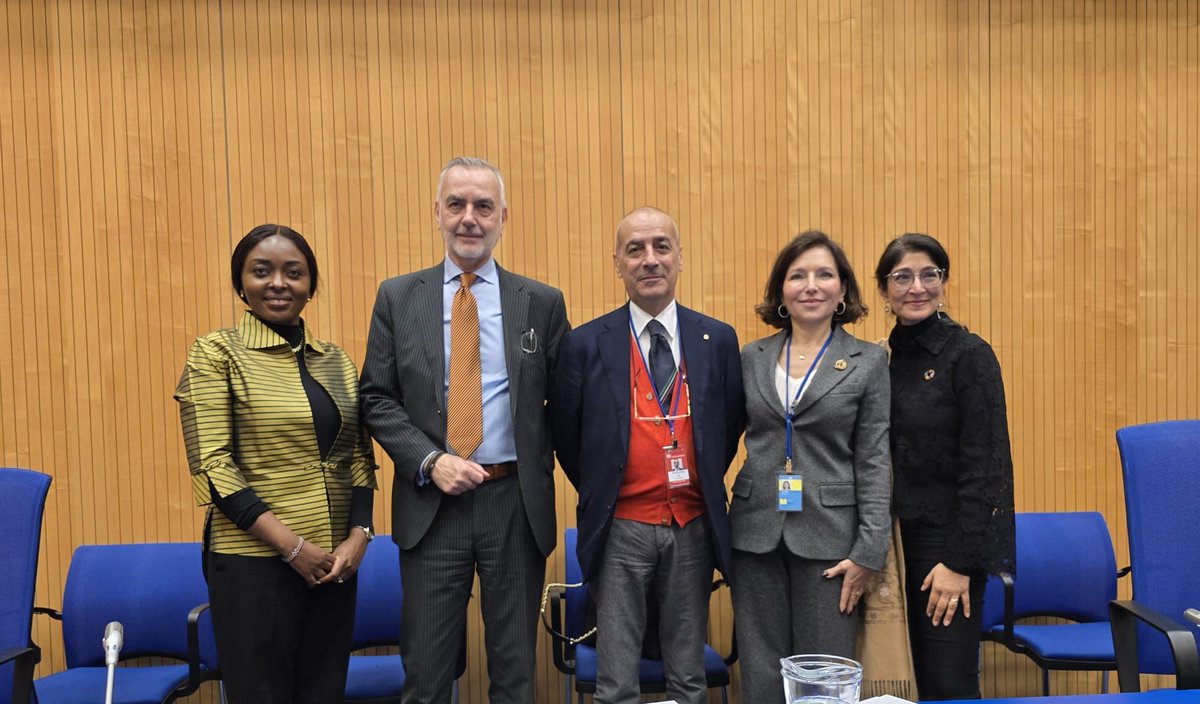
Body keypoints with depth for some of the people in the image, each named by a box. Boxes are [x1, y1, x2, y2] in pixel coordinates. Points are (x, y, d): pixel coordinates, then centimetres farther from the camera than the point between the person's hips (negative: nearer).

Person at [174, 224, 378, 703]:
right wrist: (293, 547, -15)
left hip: (336, 561, 5)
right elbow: (212, 466, -11)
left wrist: (358, 536, -6)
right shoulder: (216, 353, -4)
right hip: (254, 563, -4)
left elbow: (359, 457, 10)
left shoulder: (336, 362, 9)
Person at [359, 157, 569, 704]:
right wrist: (430, 462, -12)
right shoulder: (397, 298, 3)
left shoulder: (542, 302, 3)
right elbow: (377, 399, 1)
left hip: (517, 501, 0)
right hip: (430, 501, 0)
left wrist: (543, 468, -4)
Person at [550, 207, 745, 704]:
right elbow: (566, 434, 6)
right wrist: (598, 495, 9)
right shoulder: (585, 343, -4)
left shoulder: (718, 339, 2)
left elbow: (730, 424, 12)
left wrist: (704, 486, 11)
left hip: (694, 527, 2)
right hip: (620, 529, -2)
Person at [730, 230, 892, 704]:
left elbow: (875, 462, -3)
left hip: (828, 535, -2)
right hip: (756, 532, 2)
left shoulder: (869, 361, -1)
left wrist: (869, 552, -8)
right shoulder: (751, 358, 6)